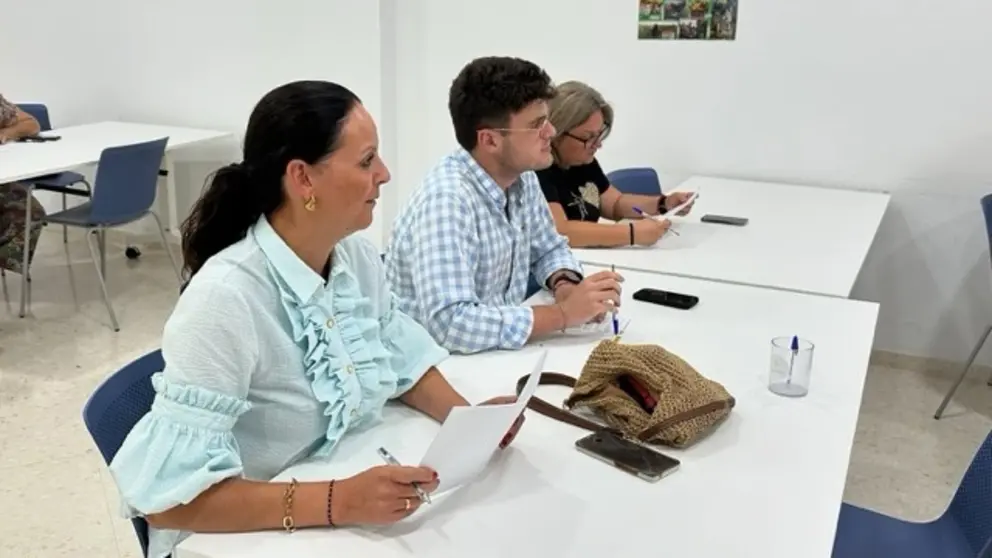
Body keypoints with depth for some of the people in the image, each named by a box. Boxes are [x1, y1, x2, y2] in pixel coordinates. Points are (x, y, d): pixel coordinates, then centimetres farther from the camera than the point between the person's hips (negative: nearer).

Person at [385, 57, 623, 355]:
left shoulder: (522, 178, -1)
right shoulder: (446, 199, -26)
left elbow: (549, 249, 14)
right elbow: (450, 324, -34)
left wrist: (567, 286, -8)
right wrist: (564, 314, -27)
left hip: (497, 352, 7)